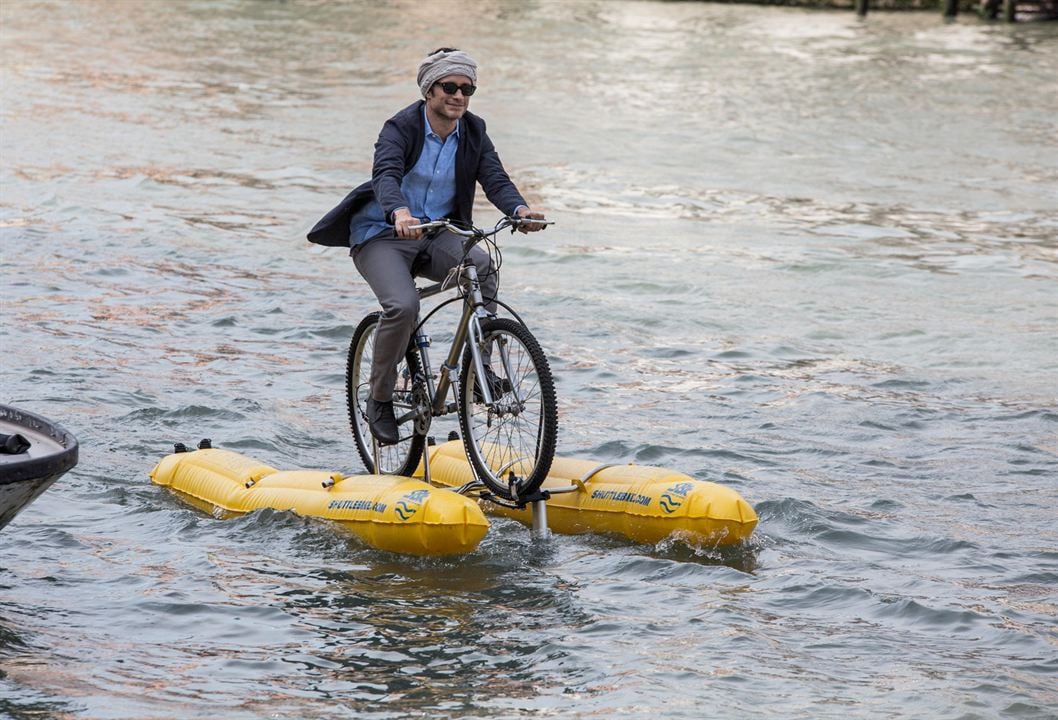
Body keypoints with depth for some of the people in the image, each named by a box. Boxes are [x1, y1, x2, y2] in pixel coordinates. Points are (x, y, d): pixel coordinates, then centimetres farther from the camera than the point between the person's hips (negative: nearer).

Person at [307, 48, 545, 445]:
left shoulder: (473, 132, 1)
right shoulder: (401, 127, -15)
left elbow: (495, 179, -13)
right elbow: (386, 176, -32)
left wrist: (520, 210, -36)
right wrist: (400, 214, -54)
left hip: (435, 236, 4)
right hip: (382, 234, -4)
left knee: (481, 265, -28)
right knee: (403, 306, -30)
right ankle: (379, 399, -9)